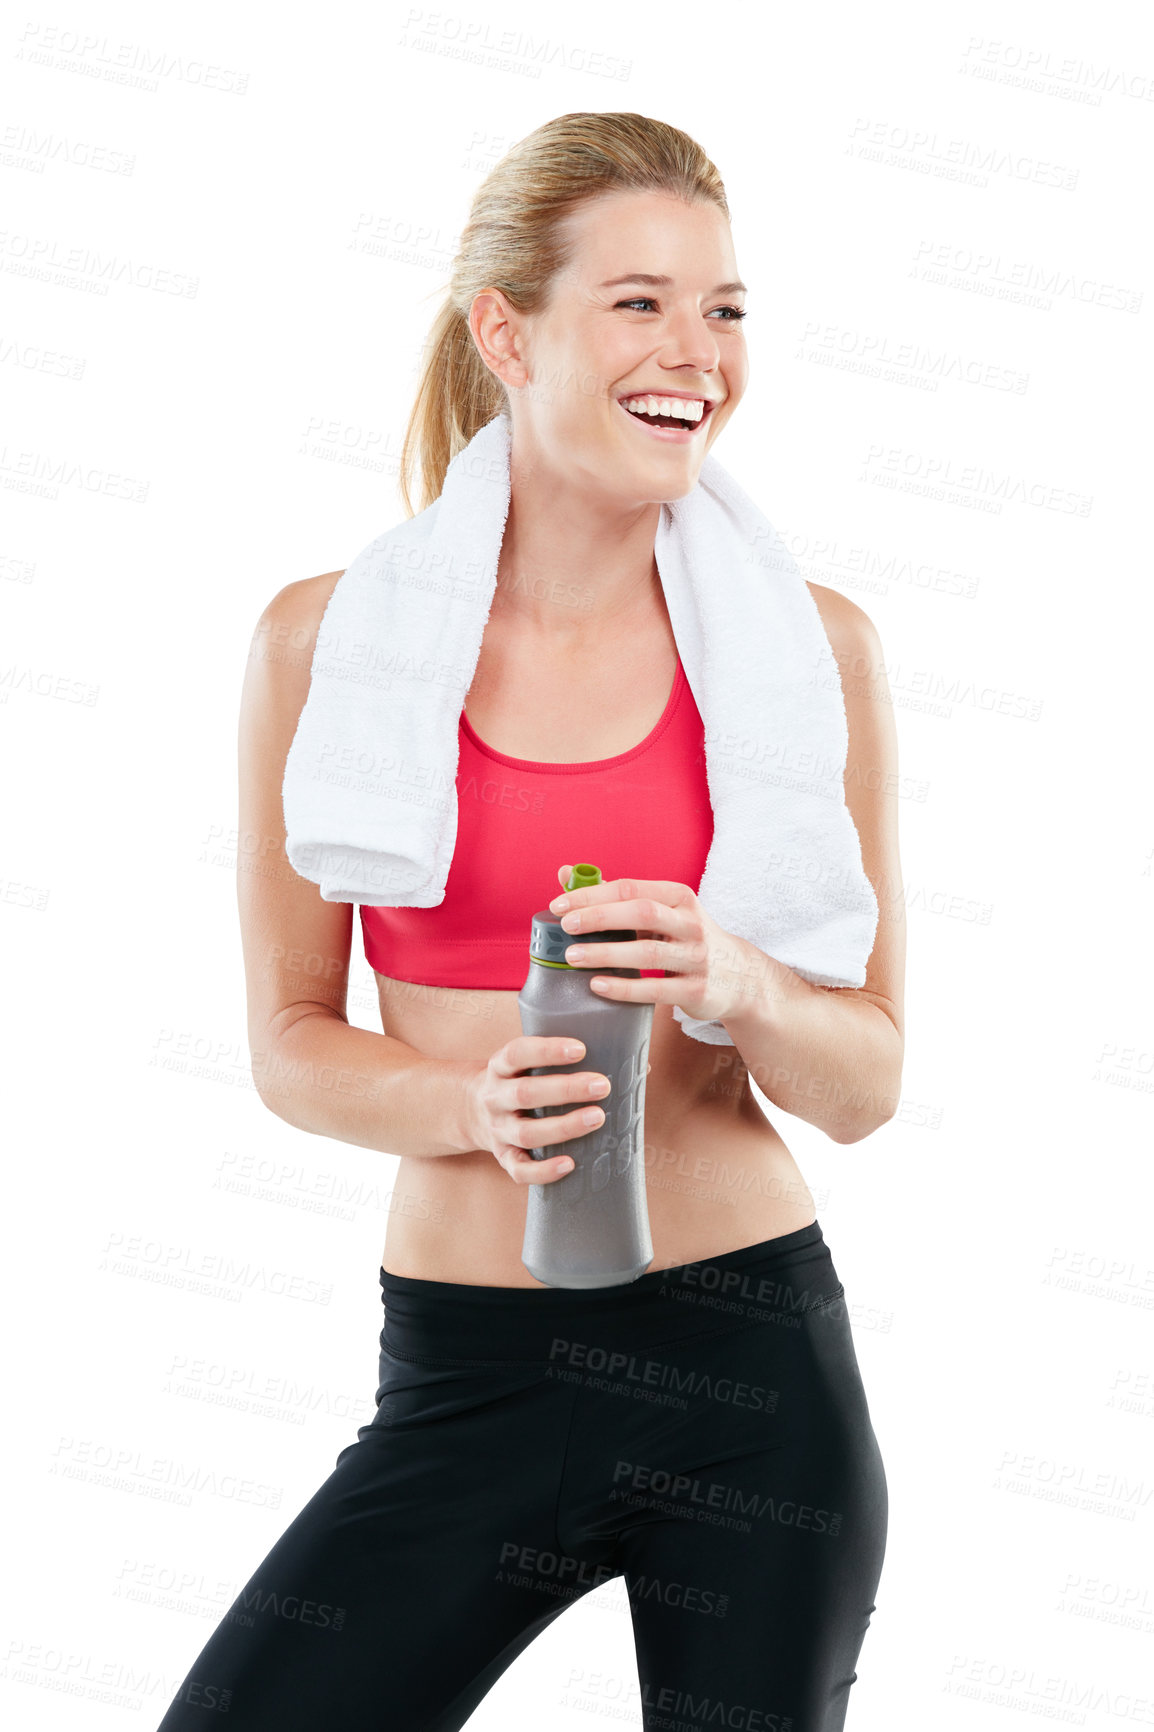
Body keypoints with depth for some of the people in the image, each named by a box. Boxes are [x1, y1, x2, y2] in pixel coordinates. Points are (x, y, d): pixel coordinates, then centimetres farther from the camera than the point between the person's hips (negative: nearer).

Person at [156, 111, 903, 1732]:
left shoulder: (806, 647, -3)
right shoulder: (332, 639, -3)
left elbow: (869, 1081, 2)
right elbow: (291, 1038, 3)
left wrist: (736, 986, -19)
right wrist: (476, 1102, -17)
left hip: (755, 1368, 1)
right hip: (469, 1373, 0)